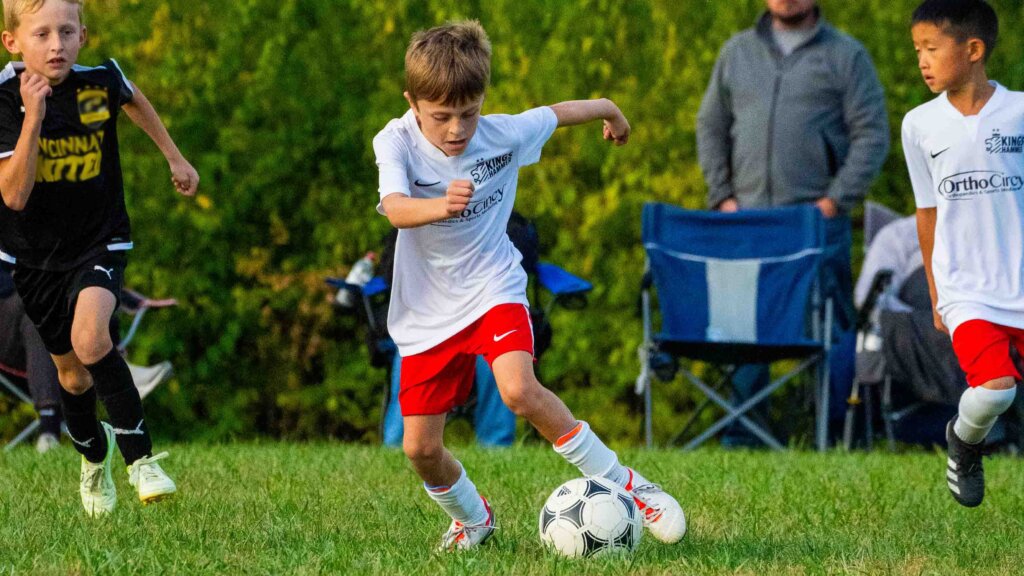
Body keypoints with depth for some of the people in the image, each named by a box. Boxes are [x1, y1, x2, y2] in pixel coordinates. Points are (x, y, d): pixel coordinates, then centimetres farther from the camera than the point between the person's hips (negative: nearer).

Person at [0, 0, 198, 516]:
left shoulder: (100, 82, -14)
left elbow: (133, 100, 14)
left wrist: (174, 157, 21)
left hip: (100, 242, -1)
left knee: (89, 338, -28)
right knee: (71, 372, 15)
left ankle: (138, 455, -16)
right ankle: (94, 455, 45)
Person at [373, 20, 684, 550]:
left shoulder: (502, 134, -11)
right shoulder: (397, 142, -17)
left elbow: (559, 113, 11)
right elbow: (394, 208, -37)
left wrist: (608, 109, 31)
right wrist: (439, 207, -59)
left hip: (492, 289, -1)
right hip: (426, 311, 1)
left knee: (520, 392, -28)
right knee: (420, 448, 1)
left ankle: (624, 485, -16)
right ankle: (472, 517, 33)